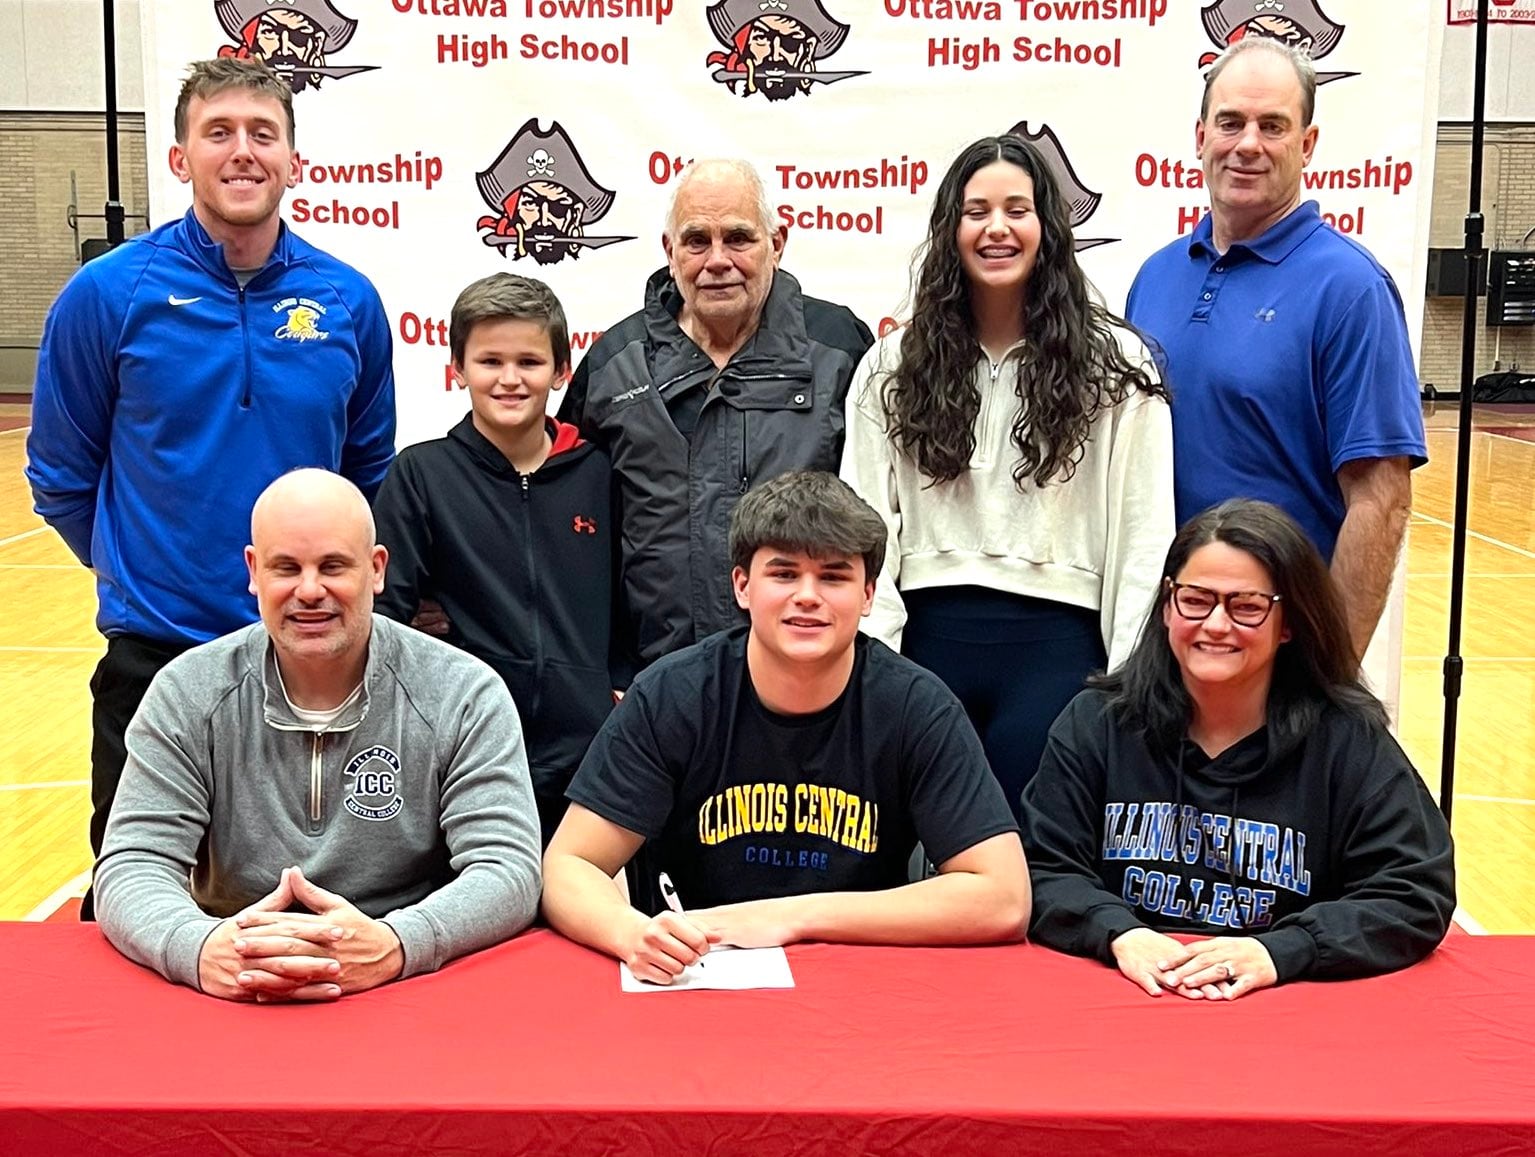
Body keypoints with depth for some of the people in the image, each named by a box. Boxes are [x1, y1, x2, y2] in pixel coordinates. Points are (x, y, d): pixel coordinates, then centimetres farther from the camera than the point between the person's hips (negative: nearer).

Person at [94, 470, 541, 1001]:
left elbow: (508, 871, -13)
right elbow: (132, 867, -6)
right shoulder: (186, 694, 0)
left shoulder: (465, 695, -5)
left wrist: (392, 947, -33)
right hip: (234, 1000, 4)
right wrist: (200, 948, -30)